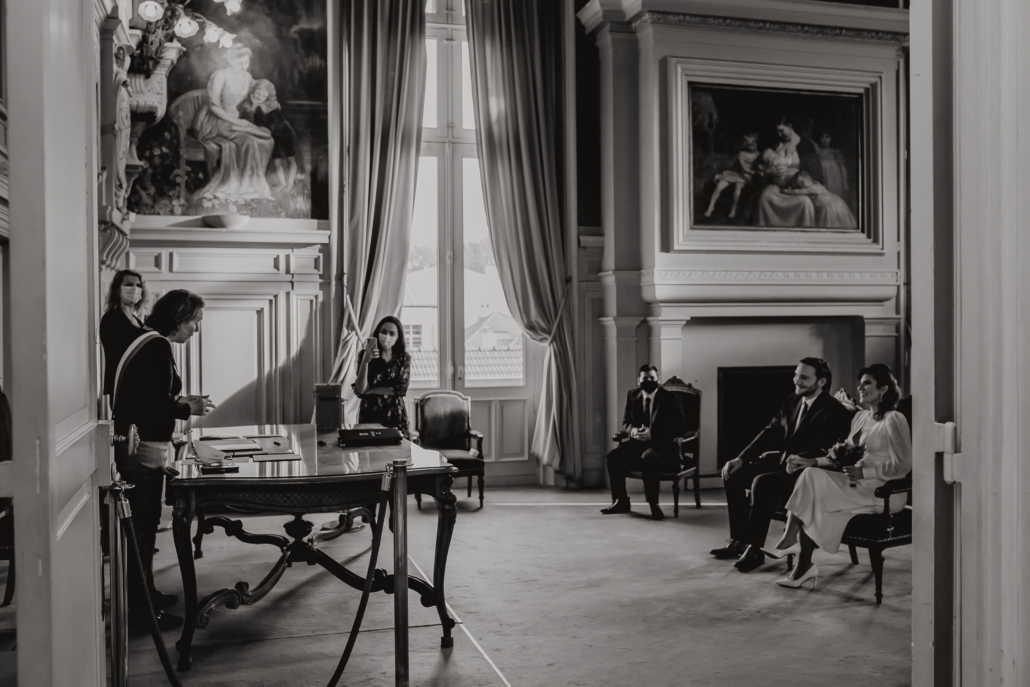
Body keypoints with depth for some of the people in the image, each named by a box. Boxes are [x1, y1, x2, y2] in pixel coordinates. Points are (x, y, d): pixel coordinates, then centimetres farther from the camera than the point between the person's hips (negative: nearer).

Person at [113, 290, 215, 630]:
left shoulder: (149, 343, 14)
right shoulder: (158, 348, -17)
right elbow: (153, 406, -22)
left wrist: (181, 401, 13)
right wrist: (188, 409, -7)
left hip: (136, 447, 10)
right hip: (144, 449, -10)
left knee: (142, 524, 17)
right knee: (143, 526, -3)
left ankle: (144, 593, 29)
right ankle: (140, 609, 4)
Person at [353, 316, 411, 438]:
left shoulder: (404, 358, 1)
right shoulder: (365, 354, -3)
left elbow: (401, 389, -8)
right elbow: (360, 389, -12)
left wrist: (370, 390, -9)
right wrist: (365, 360, -23)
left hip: (395, 415, 1)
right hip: (369, 413, -1)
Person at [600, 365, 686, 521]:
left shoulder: (668, 397, -6)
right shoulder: (632, 395, 8)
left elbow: (678, 427, -11)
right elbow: (625, 422, 14)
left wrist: (652, 433, -22)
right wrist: (632, 430, -11)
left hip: (662, 445, -5)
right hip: (638, 442, 5)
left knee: (647, 458, -37)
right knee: (613, 457, -19)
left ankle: (653, 505, -22)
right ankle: (621, 501, -3)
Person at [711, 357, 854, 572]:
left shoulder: (834, 411, -13)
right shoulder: (792, 401, 10)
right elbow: (770, 432, 10)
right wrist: (741, 459, 1)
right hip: (781, 460, 9)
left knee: (762, 483, -32)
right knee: (733, 475, -3)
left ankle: (755, 549, -19)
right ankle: (739, 540, 4)